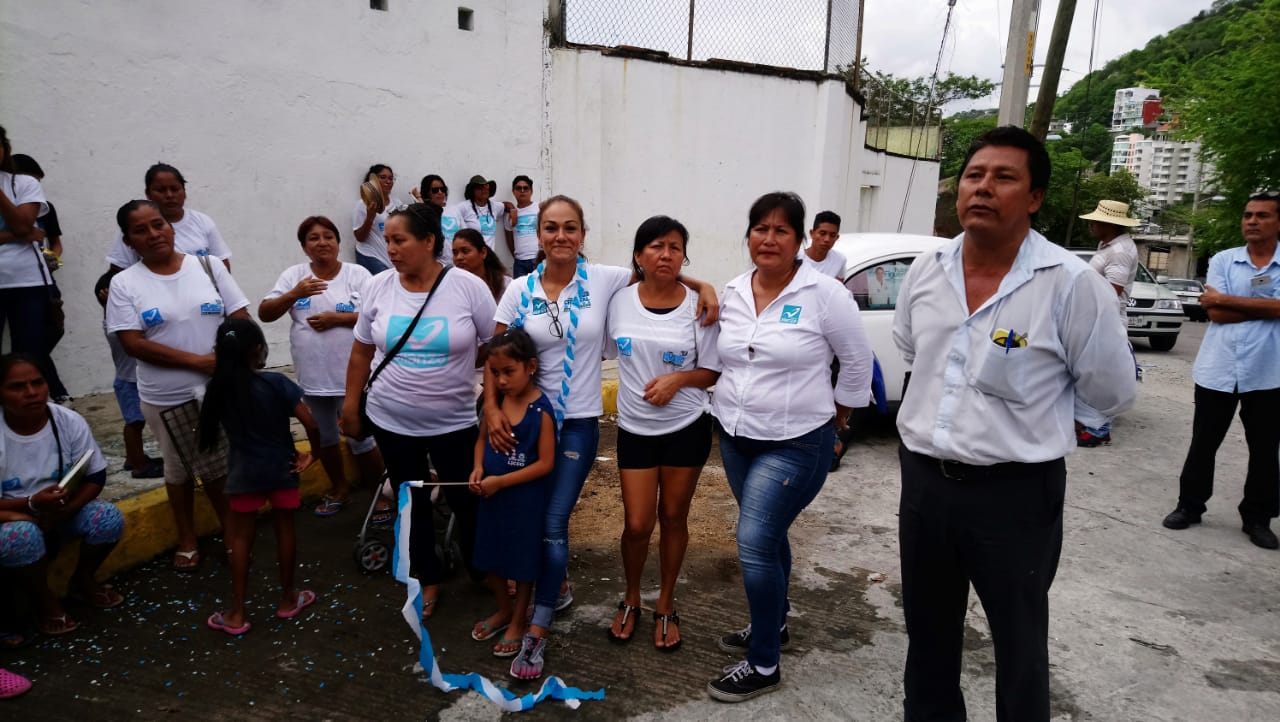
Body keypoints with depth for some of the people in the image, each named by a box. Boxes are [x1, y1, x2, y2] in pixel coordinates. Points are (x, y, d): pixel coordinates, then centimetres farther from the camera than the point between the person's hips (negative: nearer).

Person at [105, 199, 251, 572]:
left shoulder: (208, 266, -1)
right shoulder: (124, 283, -6)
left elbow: (240, 319, 0)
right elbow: (133, 344, -13)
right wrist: (196, 361, -20)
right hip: (165, 398, 0)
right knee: (178, 467, 16)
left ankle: (230, 530, 31)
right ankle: (187, 540, 33)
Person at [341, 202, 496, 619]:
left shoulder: (468, 287, -12)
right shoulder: (378, 287, -3)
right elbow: (362, 351, 8)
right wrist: (351, 403, 9)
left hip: (455, 423, -3)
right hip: (391, 423, 3)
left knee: (468, 501, 8)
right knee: (412, 504, 15)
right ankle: (428, 581, 33)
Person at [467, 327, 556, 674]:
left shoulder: (541, 410, -20)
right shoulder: (496, 400, -3)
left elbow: (545, 463, -19)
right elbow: (483, 438, 10)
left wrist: (501, 481, -21)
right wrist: (478, 469, -9)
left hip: (525, 498, -6)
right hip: (491, 493, 6)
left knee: (523, 561, 11)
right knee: (490, 556, 18)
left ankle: (517, 622, 31)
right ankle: (504, 609, 42)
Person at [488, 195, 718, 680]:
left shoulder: (604, 280, -6)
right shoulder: (520, 290, -2)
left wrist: (703, 286, -12)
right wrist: (491, 407, -10)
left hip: (579, 420, -2)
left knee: (553, 523, -5)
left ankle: (536, 632, 8)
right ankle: (557, 585, 42)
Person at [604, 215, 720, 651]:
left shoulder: (697, 306, -9)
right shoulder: (620, 301, -3)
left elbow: (712, 372, -4)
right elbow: (614, 351, 12)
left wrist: (678, 379, -20)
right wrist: (638, 384, -1)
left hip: (687, 428, -1)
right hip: (635, 429, 1)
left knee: (673, 519, 11)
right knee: (637, 525, 3)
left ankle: (665, 605, 31)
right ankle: (631, 600, 30)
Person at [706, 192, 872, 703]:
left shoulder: (823, 293, -14)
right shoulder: (733, 293, 1)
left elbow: (857, 360, -5)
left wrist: (838, 414, 3)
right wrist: (733, 407, 12)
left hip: (796, 443, -6)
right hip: (734, 436, 6)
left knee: (754, 543, -10)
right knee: (767, 537, 20)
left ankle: (764, 665, 6)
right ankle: (773, 624, 41)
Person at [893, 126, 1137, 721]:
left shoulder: (1071, 284, -17)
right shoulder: (924, 273, 0)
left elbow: (1113, 393, -7)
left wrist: (1025, 396, 5)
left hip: (1015, 493, -5)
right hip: (922, 481, 5)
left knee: (1019, 646, 15)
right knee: (927, 635, 22)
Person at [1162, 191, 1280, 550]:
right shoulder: (1222, 260, 3)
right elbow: (1216, 314, -7)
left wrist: (1225, 298, -11)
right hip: (1217, 369, 1)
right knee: (1203, 443, 9)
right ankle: (1189, 505, 22)